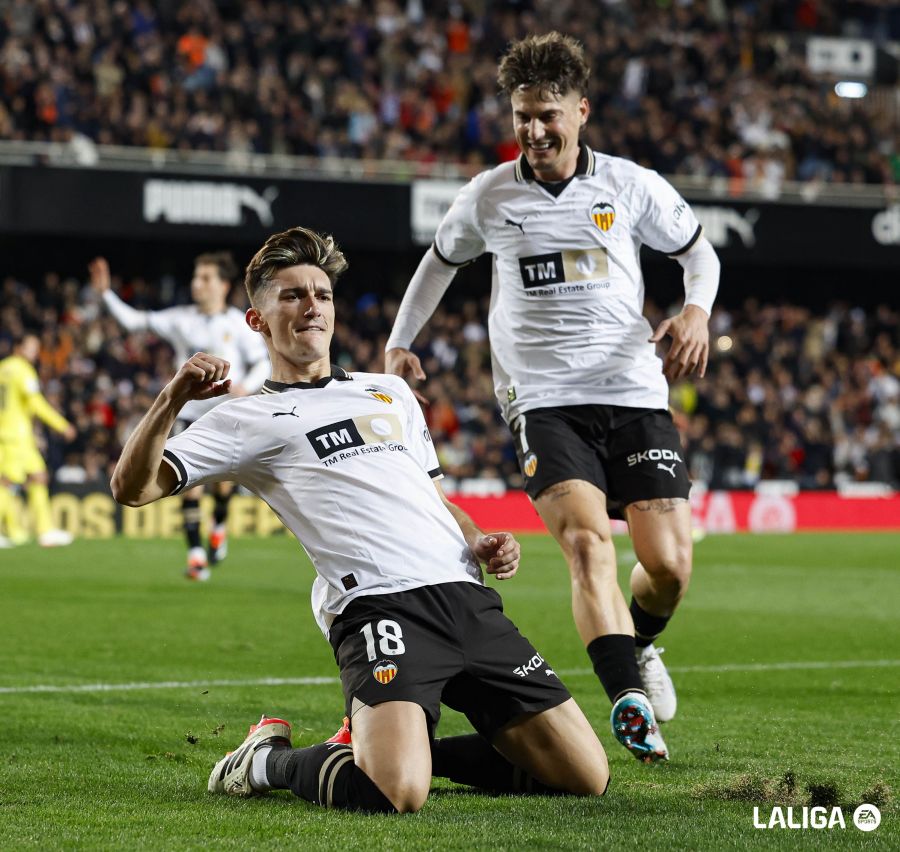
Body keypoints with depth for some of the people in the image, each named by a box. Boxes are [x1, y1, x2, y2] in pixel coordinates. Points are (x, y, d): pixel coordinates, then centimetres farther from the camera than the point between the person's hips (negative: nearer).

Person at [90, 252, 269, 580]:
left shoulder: (239, 324, -2)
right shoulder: (181, 319, 5)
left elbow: (262, 365, -2)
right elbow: (133, 320, 6)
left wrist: (245, 386, -22)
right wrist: (106, 293, -4)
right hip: (190, 413, 2)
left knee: (224, 479, -6)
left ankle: (219, 525, 27)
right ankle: (196, 555, -4)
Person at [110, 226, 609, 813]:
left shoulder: (389, 390, 28)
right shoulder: (251, 418, 10)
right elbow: (133, 487, 1)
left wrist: (478, 541, 12)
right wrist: (174, 398, -13)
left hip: (468, 596, 6)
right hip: (376, 605, -6)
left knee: (587, 777, -1)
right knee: (396, 795, -30)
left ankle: (404, 745, 18)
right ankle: (272, 759, 4)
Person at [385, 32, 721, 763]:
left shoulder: (631, 186, 3)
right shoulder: (489, 196, 5)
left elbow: (699, 250, 17)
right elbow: (442, 260, 25)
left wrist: (696, 310, -3)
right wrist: (400, 341, 21)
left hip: (635, 396, 1)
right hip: (543, 402, -1)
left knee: (669, 564, -4)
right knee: (588, 545, -24)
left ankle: (639, 645, 30)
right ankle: (629, 703, -32)